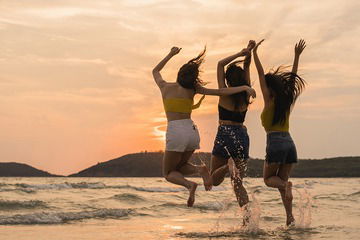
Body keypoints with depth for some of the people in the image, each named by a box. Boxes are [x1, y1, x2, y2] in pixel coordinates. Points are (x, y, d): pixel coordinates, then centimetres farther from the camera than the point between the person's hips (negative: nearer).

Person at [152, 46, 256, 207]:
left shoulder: (165, 87, 4)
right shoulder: (193, 89, 5)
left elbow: (155, 71, 26)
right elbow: (220, 92, -1)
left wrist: (171, 54, 30)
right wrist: (245, 88, 2)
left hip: (175, 133, -3)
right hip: (192, 131, 3)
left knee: (168, 173, 12)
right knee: (179, 168, 24)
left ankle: (190, 185, -18)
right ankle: (200, 170, -6)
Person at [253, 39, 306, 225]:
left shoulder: (269, 100, -2)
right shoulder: (287, 101, 10)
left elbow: (261, 74, -3)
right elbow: (293, 77, 19)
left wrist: (254, 52, 0)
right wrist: (297, 56, 22)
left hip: (275, 143, -6)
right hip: (289, 143, 6)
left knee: (269, 179, 9)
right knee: (282, 181, 10)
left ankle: (286, 185, -24)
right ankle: (290, 216, -4)